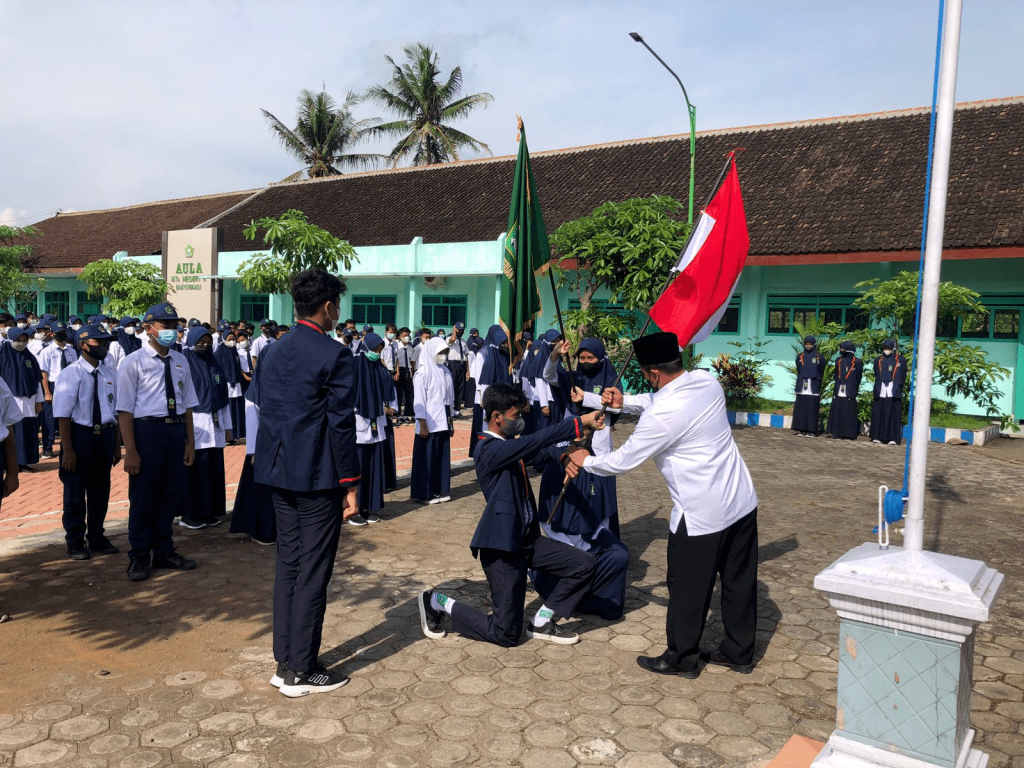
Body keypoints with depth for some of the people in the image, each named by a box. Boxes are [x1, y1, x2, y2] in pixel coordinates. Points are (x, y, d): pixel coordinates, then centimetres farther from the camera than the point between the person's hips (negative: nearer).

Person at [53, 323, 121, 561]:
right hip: (80, 435, -6)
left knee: (100, 490, 15)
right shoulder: (71, 374, -11)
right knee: (75, 492, 6)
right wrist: (67, 449, -16)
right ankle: (75, 542, 21)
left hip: (104, 436, 6)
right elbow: (63, 415, -13)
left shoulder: (107, 376, 8)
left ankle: (96, 538, 31)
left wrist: (117, 445, 13)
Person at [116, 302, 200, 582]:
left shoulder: (180, 362, 10)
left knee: (171, 494, 14)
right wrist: (130, 451, -13)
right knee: (143, 496, 5)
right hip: (146, 430, -5)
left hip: (176, 430, 5)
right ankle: (139, 557, 21)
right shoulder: (133, 362, -6)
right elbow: (125, 411, -9)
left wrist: (190, 443, 9)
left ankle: (164, 552, 30)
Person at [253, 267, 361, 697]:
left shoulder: (273, 352, 9)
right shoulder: (334, 355, -14)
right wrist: (350, 485, -9)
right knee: (313, 572, 1)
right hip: (318, 476, -8)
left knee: (288, 564, 15)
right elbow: (341, 423, -15)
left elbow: (265, 411, 14)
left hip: (279, 473, 8)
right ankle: (300, 673, 11)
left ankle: (284, 663, 24)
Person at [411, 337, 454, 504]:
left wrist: (451, 421, 14)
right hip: (429, 422, -6)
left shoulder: (446, 371, 9)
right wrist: (422, 424, -15)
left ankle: (440, 490, 19)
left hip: (443, 421, 6)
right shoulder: (423, 372, -9)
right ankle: (424, 493, 8)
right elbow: (419, 400, -11)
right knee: (427, 457, 0)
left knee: (443, 456, 9)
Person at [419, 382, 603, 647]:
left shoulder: (509, 446, 12)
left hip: (527, 538, 9)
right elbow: (535, 441, -28)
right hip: (501, 546, -9)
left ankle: (542, 622, 13)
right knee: (506, 634, 0)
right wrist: (580, 422, -26)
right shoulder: (489, 449, -19)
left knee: (584, 564, 0)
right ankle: (438, 603, 17)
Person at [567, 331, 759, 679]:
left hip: (703, 513, -8)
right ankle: (738, 653, 35)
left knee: (688, 586, 10)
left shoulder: (662, 416, -23)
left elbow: (623, 461, -11)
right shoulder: (707, 381, -2)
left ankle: (682, 659, 27)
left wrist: (585, 461, 6)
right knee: (739, 579, 18)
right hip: (742, 500, 8)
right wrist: (625, 401, 2)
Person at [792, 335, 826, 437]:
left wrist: (818, 385, 0)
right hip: (802, 386, 2)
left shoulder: (819, 357, 5)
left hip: (814, 388, -2)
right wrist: (803, 381, 1)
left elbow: (821, 374, 5)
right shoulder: (800, 357, 10)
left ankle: (811, 431, 1)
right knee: (801, 408, 0)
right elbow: (799, 371, 11)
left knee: (812, 409, -2)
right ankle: (801, 430, 4)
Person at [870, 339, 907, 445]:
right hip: (881, 392, 2)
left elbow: (902, 377, 5)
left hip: (893, 392, -2)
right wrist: (877, 388, 4)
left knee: (893, 414, -3)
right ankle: (877, 436, 5)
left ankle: (893, 438, -2)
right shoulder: (878, 360, 13)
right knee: (878, 414, 1)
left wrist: (898, 388, -3)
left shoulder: (900, 360, 5)